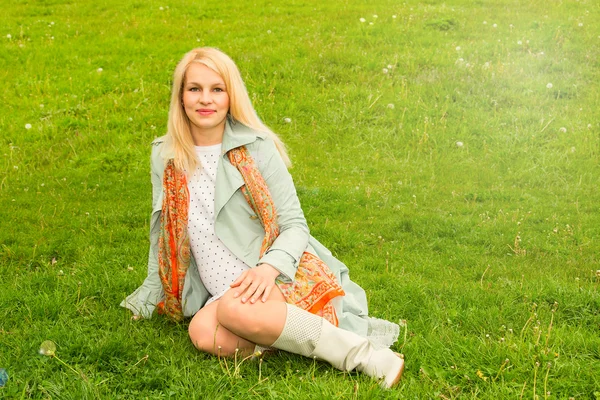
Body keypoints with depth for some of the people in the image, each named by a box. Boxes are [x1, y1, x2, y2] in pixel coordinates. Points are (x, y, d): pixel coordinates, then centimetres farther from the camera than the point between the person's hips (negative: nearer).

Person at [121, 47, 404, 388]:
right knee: (204, 332, -32)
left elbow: (295, 225, -4)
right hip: (221, 294, 3)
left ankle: (364, 353, -25)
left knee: (236, 309, -37)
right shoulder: (165, 157, 8)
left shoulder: (257, 148, -4)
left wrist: (269, 266, -23)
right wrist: (148, 299, 20)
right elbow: (163, 233, 19)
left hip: (279, 279, -3)